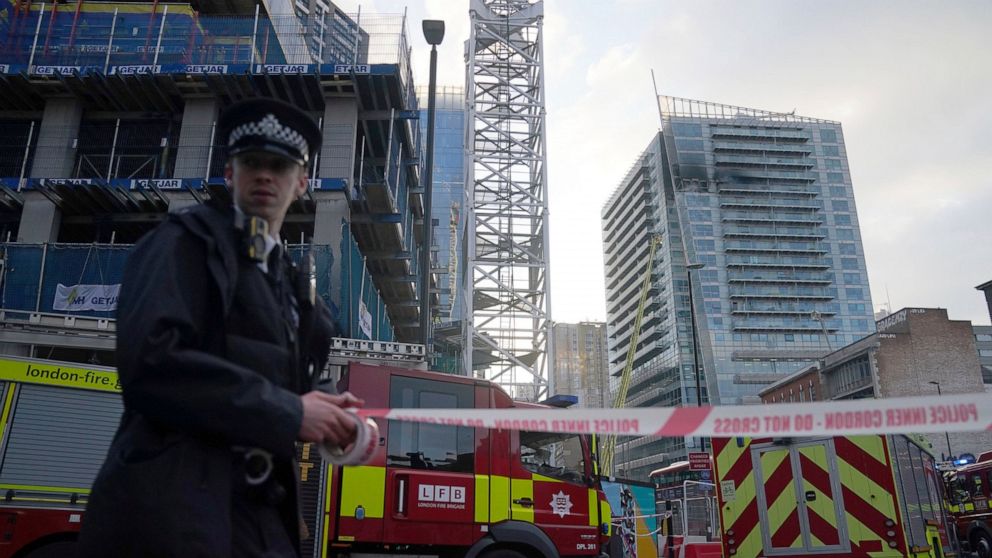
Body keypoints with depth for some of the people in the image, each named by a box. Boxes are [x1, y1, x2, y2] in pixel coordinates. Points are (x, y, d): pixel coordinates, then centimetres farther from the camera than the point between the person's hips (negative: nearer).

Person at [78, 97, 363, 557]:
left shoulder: (291, 285, 17)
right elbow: (150, 360, -18)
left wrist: (326, 415, -2)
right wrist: (290, 413, -16)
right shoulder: (188, 240, -3)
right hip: (174, 512, -6)